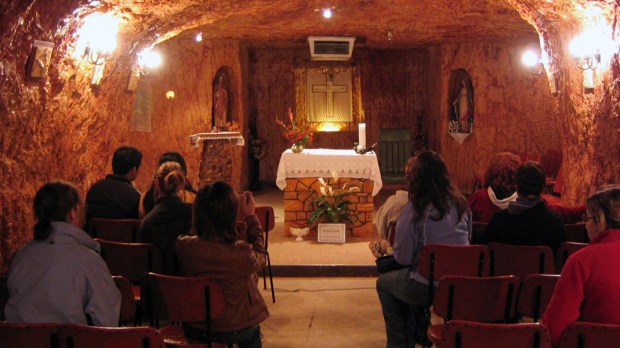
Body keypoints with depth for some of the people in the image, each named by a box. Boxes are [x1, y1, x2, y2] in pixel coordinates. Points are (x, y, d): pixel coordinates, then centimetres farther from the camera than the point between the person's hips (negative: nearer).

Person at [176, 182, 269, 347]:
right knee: (253, 332, 35)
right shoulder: (241, 252, -32)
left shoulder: (183, 246, -22)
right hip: (235, 330, -3)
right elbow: (259, 257, -7)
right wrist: (250, 216, -1)